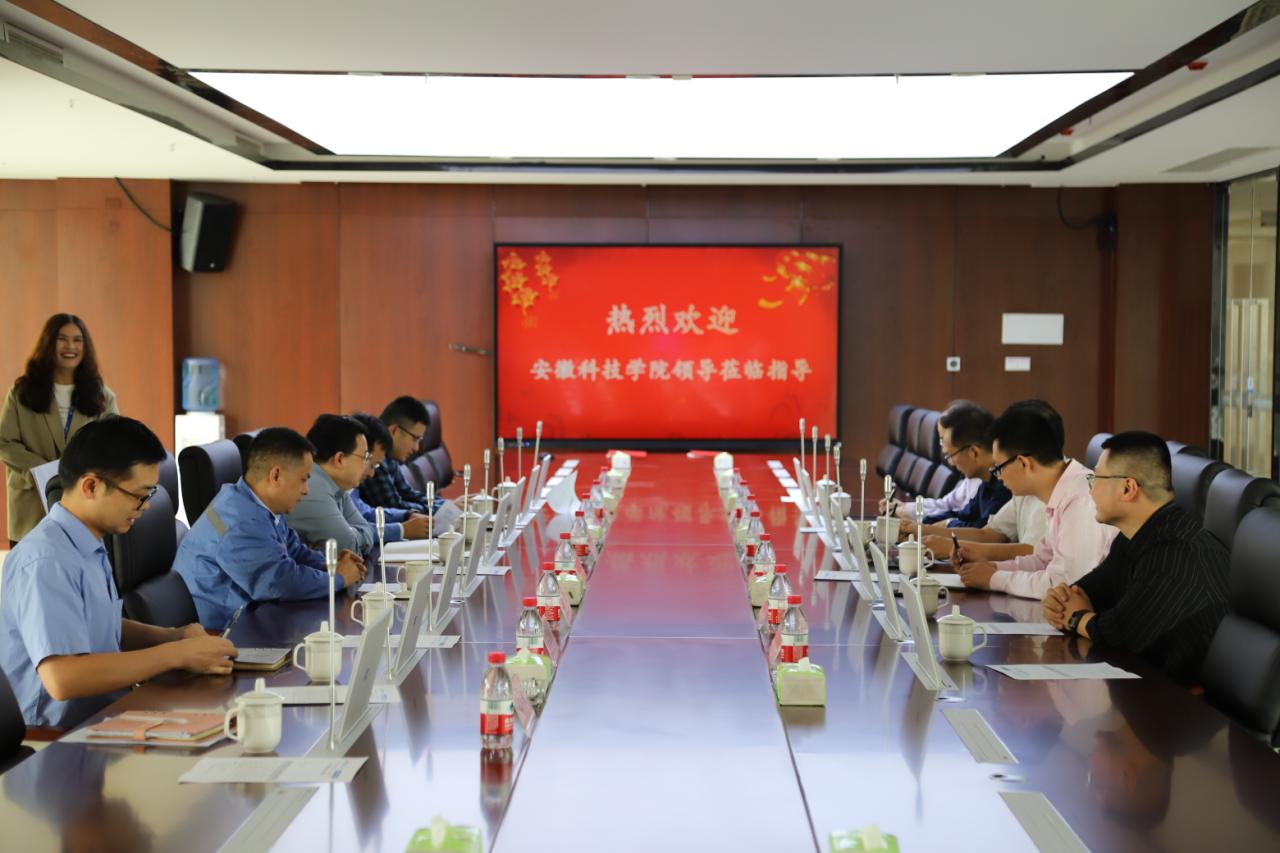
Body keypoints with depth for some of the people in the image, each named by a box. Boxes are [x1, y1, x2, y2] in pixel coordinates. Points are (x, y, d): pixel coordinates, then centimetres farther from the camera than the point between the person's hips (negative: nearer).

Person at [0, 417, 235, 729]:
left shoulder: (88, 547, 10)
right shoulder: (46, 560, -19)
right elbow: (62, 678, -29)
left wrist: (174, 636, 7)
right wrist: (176, 654, -22)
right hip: (61, 738, -9)